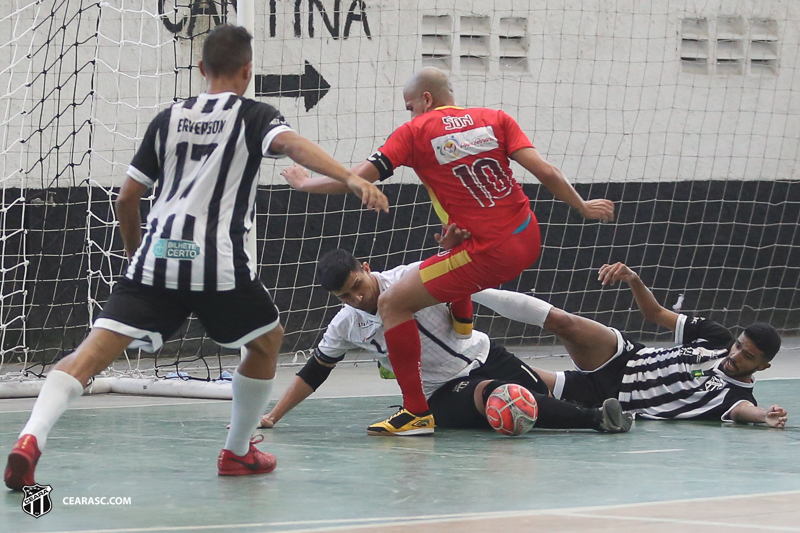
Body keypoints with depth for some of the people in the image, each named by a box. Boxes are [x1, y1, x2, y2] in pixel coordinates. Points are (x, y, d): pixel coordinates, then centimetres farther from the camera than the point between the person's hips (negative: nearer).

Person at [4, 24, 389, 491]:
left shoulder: (169, 119, 19)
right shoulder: (253, 116, 8)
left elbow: (127, 199, 21)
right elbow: (292, 144, -15)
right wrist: (351, 178, -29)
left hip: (157, 256, 3)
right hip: (219, 261, -3)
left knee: (94, 351, -8)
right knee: (268, 340, 25)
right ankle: (238, 452, 28)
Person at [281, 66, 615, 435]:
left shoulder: (415, 132, -2)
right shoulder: (495, 119, 8)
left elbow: (357, 179, -6)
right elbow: (545, 172, 0)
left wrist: (304, 183, 10)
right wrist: (582, 207, 14)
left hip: (489, 254, -7)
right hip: (528, 240, 7)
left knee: (392, 304, 4)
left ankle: (417, 411, 2)